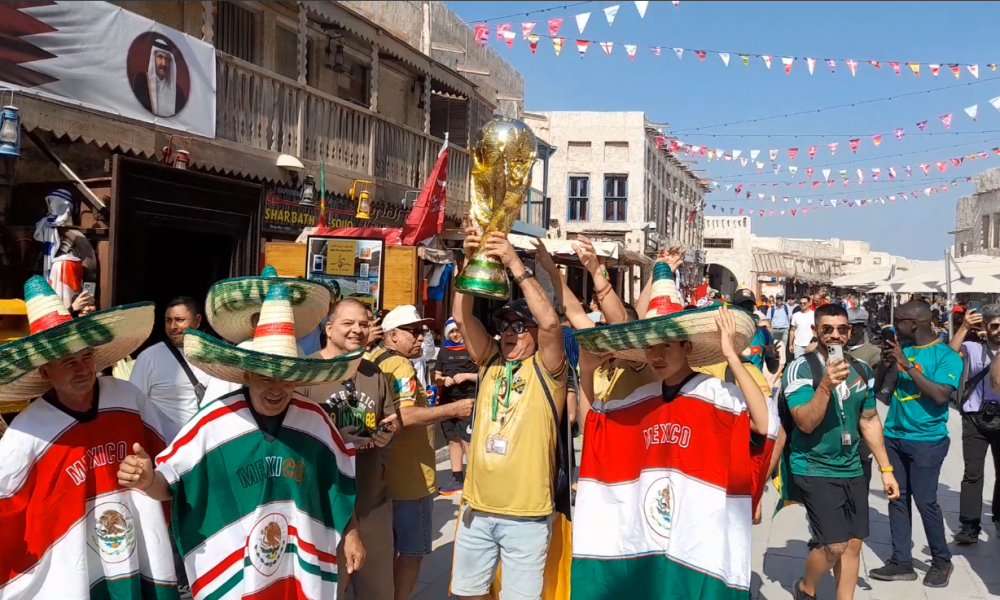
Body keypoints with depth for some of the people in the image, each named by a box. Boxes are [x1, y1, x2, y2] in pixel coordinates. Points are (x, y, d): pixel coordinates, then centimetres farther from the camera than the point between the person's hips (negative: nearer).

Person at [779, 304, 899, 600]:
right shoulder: (800, 368, -13)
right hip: (814, 470, -6)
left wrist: (885, 469, 13)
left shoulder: (862, 370, 5)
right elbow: (805, 423, -21)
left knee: (853, 544, 8)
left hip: (852, 470, 6)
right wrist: (826, 385, -33)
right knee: (835, 545, -10)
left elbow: (870, 421, 14)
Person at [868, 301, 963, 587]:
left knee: (924, 501, -1)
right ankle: (901, 562, 16)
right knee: (897, 499, 8)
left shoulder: (946, 355, -10)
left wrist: (907, 364, -22)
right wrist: (887, 362, -5)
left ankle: (942, 561, 19)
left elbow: (941, 395, -23)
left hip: (926, 440, -6)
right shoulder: (901, 347, 7)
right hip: (893, 436, 6)